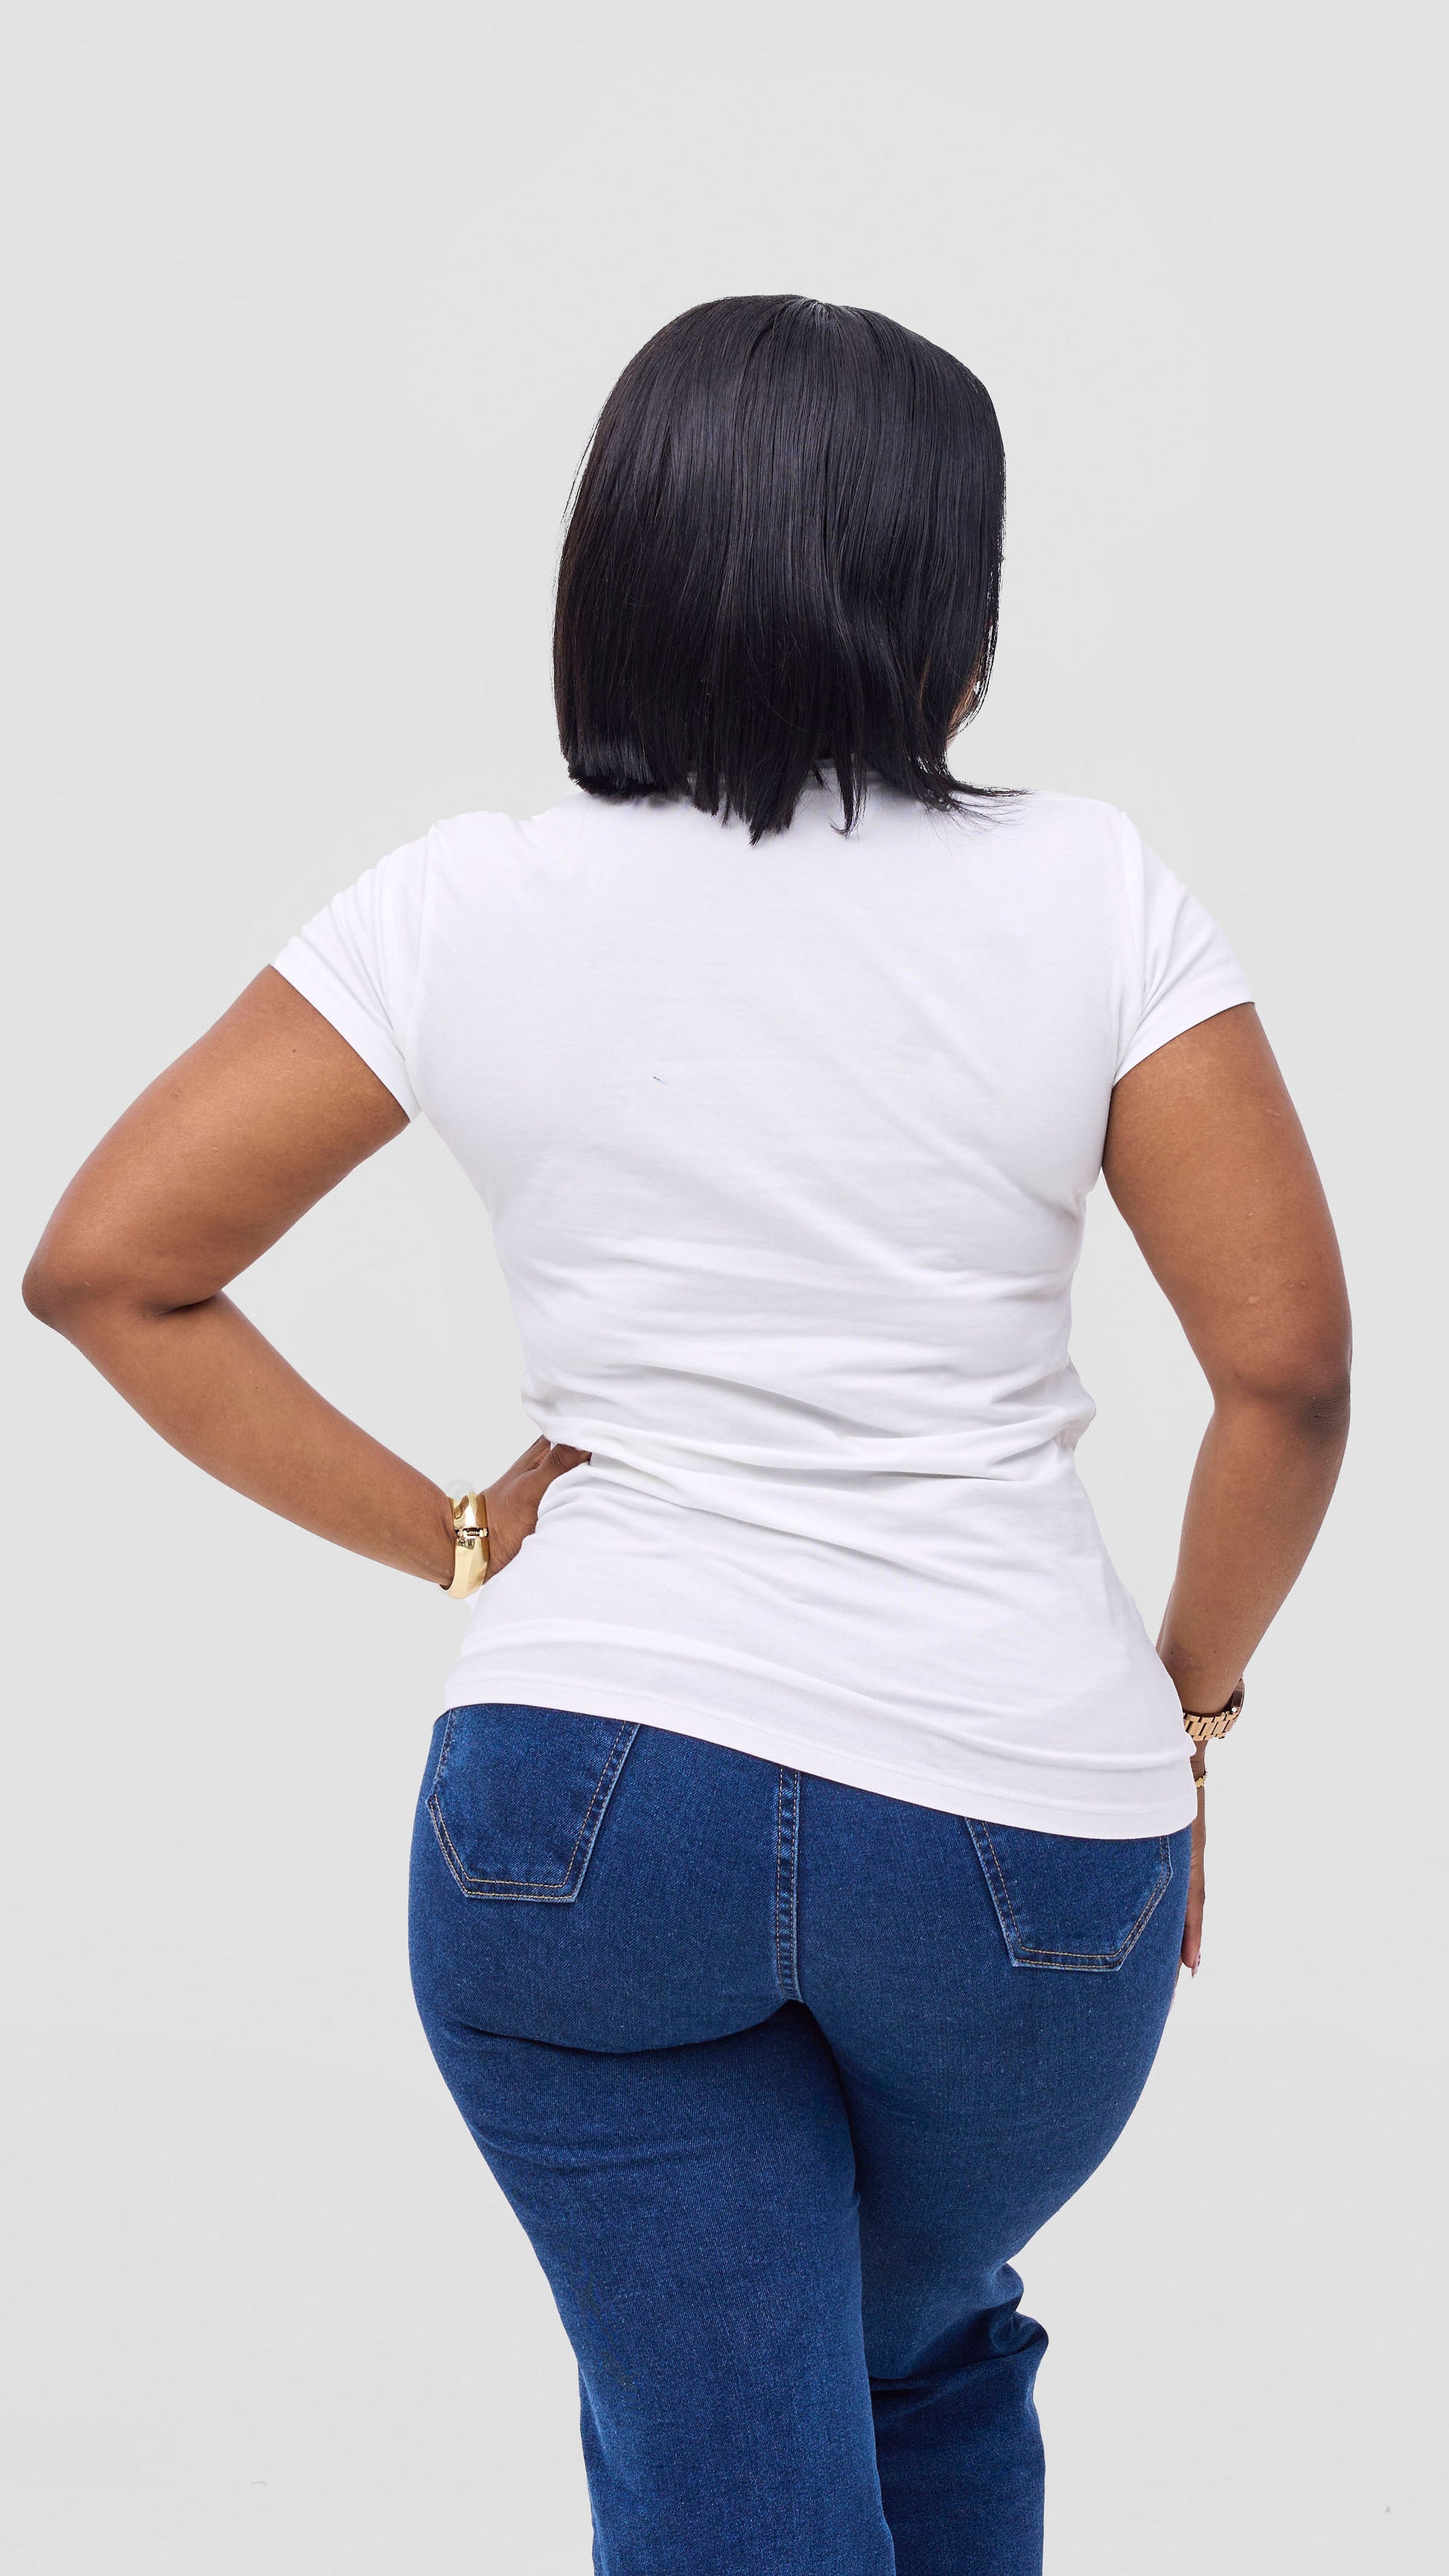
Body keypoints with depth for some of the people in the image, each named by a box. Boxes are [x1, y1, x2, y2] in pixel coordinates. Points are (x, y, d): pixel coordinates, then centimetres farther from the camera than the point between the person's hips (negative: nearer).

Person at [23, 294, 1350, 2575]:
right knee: (934, 2367, 29)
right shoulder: (1087, 893, -5)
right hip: (1025, 1823, 1)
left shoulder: (466, 909, -1)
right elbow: (1290, 1361, -5)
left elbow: (107, 1266, 0)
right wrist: (1185, 1698, 9)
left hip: (585, 1788, 0)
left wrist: (441, 1535, 4)